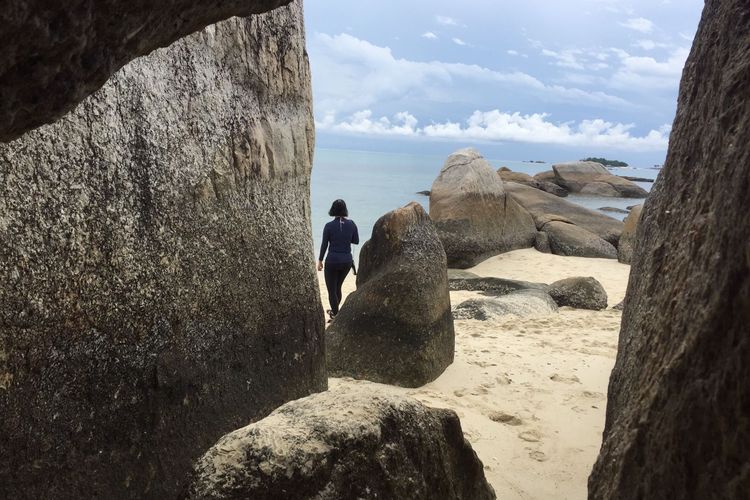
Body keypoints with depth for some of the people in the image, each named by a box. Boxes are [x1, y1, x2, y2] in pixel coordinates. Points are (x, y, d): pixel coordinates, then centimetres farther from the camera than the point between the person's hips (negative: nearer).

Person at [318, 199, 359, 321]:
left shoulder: (329, 226, -10)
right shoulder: (351, 224, -4)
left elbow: (324, 245, -6)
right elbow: (356, 241, 5)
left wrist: (320, 260, 4)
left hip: (332, 261, -4)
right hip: (347, 261, 4)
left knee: (332, 289, 6)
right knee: (338, 287, 23)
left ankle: (336, 315, 3)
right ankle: (334, 310, 37)